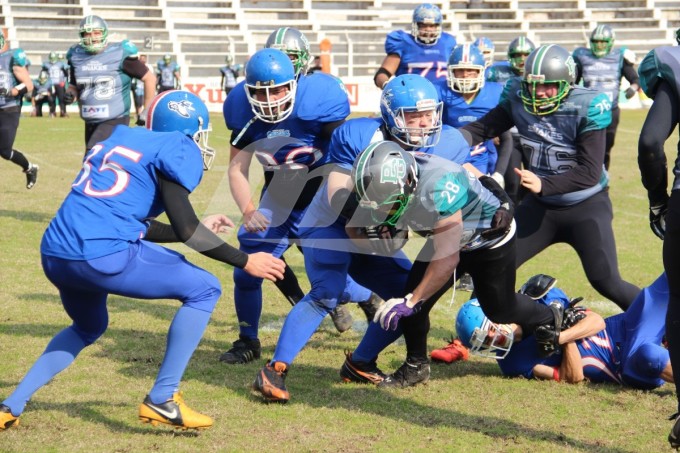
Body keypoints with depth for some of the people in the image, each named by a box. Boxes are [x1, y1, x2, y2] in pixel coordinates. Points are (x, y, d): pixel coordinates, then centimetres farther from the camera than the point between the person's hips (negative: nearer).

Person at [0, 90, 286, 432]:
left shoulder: (116, 139, 26)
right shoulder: (176, 149, 3)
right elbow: (185, 230, -4)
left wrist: (199, 230, 39)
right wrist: (245, 262, 5)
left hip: (54, 254, 8)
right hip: (103, 257, -8)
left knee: (88, 327, 35)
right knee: (204, 290, 7)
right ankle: (162, 400, 3)